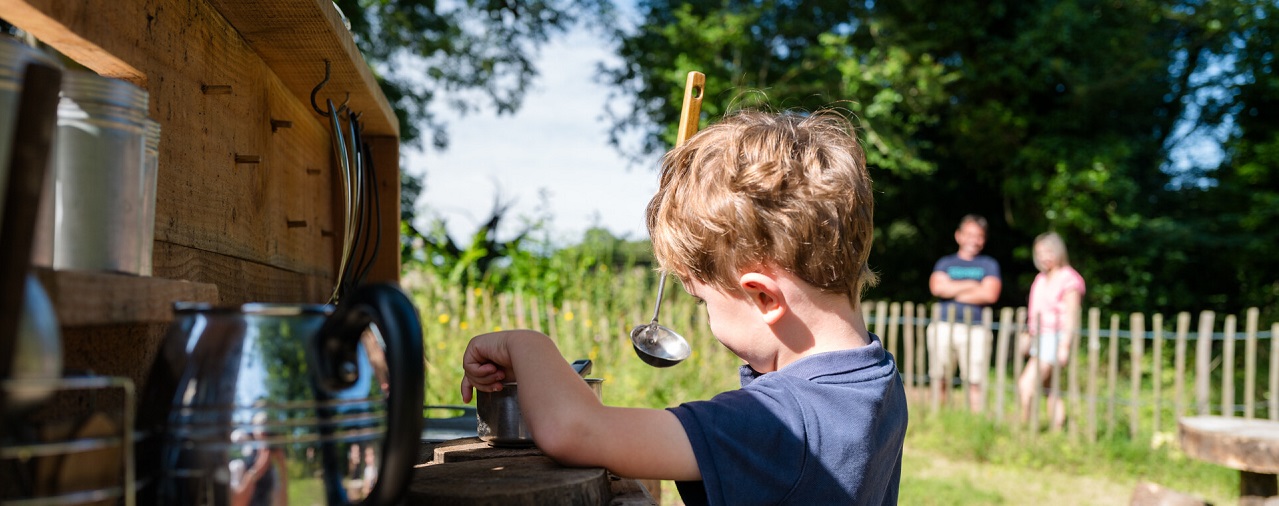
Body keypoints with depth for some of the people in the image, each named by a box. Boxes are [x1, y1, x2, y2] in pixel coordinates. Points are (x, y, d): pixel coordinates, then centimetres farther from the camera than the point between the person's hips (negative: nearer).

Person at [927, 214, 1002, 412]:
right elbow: (937, 287, -2)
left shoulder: (989, 265, 14)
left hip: (974, 329, -1)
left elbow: (990, 294, -4)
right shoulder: (945, 263, 17)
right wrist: (971, 285, -1)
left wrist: (953, 290, 0)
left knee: (975, 381, -7)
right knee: (939, 380, -1)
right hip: (943, 327, 1)